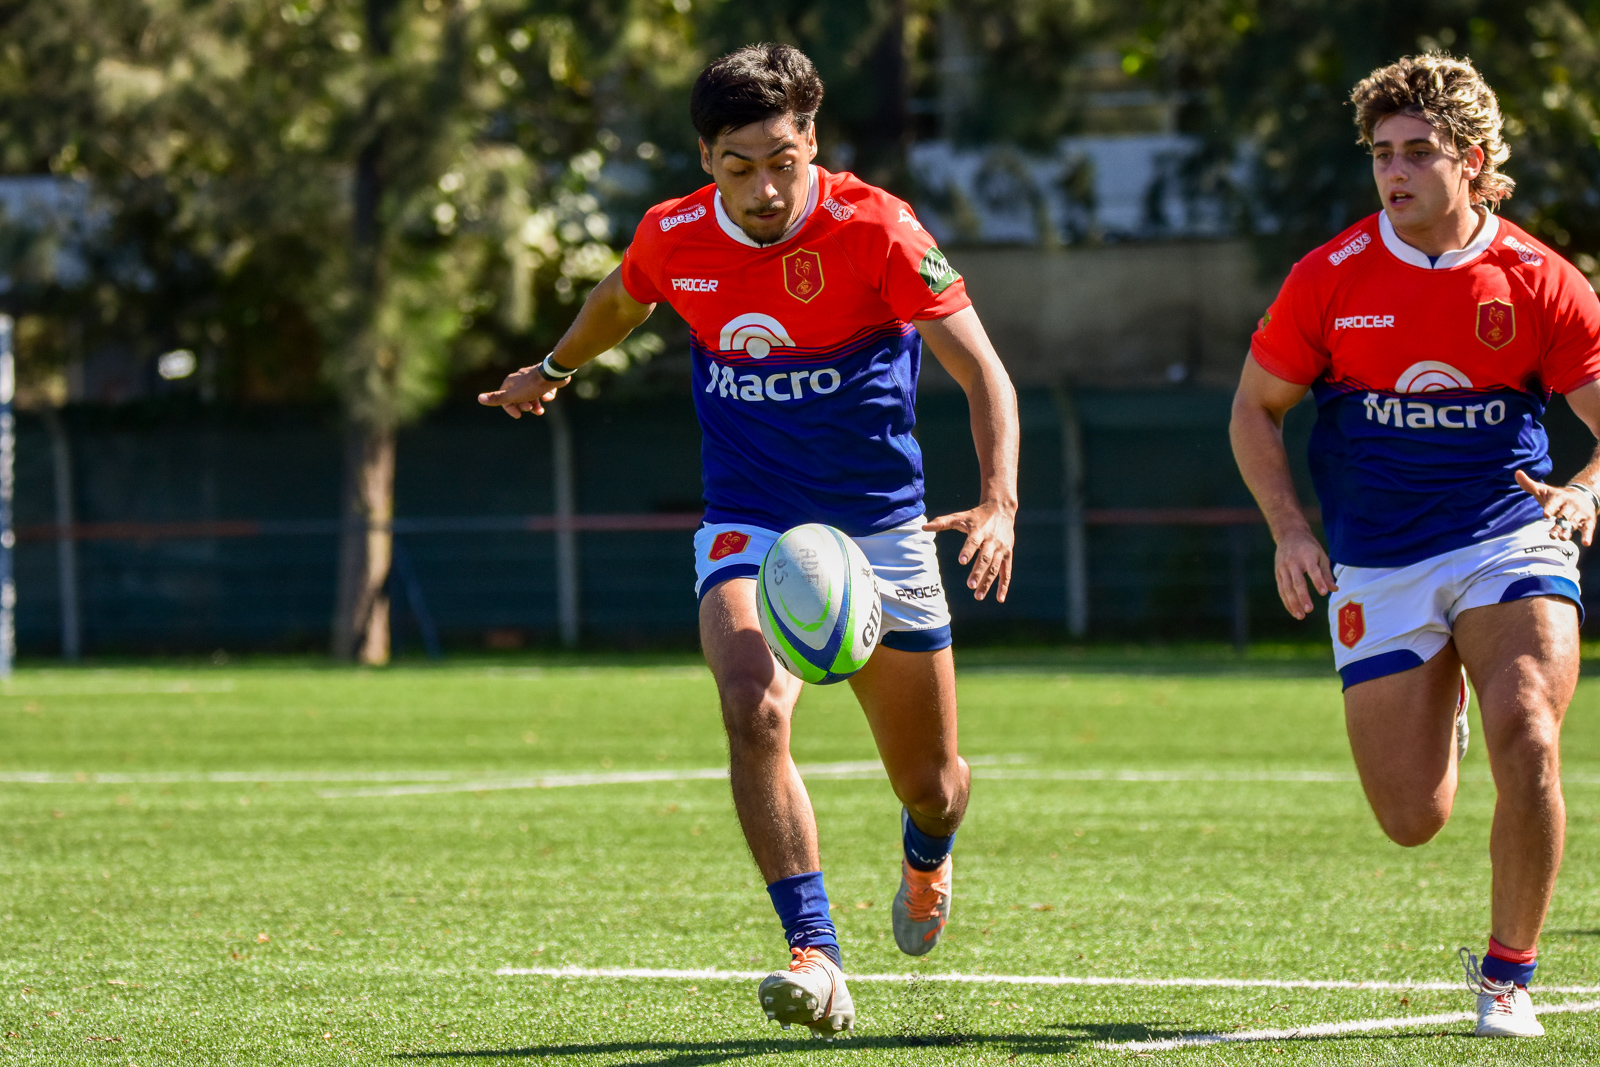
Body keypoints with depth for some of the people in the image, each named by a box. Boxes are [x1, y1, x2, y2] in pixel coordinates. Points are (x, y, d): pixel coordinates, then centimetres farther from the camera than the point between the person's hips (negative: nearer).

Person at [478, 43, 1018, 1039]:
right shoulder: (672, 238, -7)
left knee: (932, 787, 9)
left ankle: (927, 858, 49)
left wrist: (999, 502, -34)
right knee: (754, 712, -30)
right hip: (749, 525, 1)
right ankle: (816, 958, -30)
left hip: (879, 526, -1)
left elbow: (985, 374, -19)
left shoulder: (876, 230, -18)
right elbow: (619, 303, 18)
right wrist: (553, 370, 36)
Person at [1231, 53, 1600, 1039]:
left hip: (1510, 541, -1)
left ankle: (1508, 975, -6)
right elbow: (1256, 409, 8)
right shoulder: (1330, 279, -4)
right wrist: (1290, 532, -5)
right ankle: (1440, 717, 40)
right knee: (1413, 819, 0)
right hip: (1378, 567, 1)